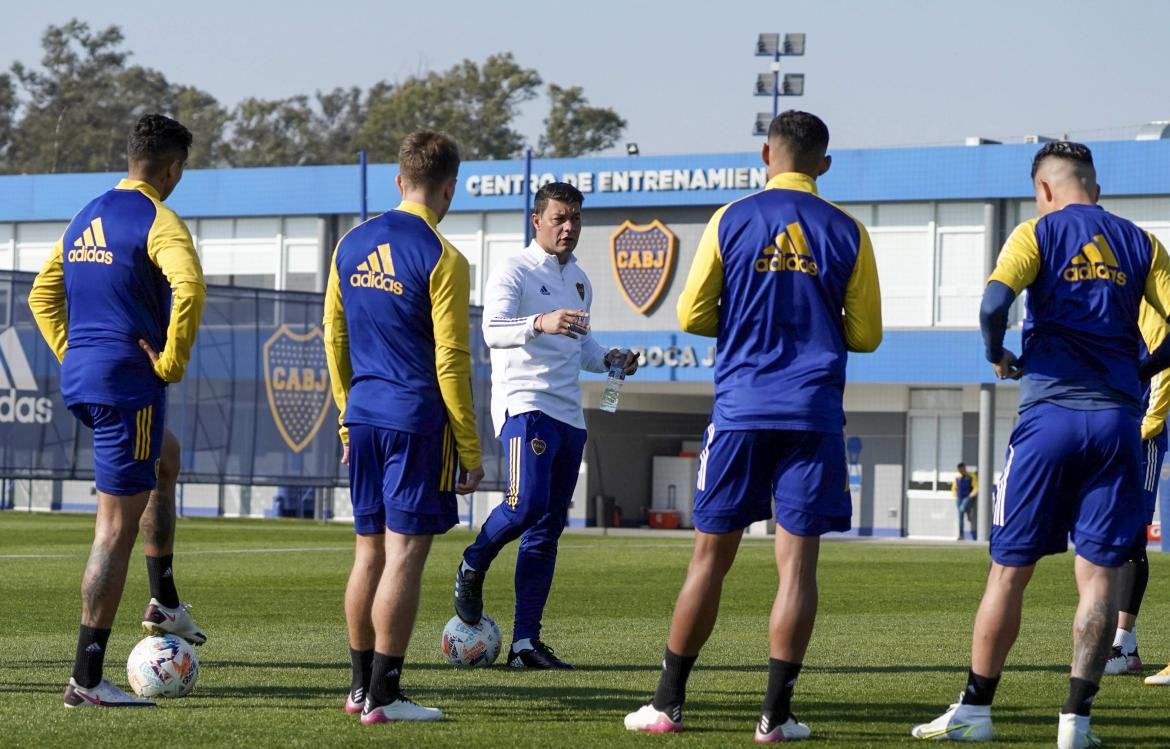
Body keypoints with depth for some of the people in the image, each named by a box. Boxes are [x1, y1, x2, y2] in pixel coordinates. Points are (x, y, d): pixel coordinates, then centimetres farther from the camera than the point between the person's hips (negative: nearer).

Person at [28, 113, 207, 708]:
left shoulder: (86, 218, 15)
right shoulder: (157, 220, -11)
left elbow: (42, 294, 23)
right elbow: (188, 286, -29)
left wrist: (70, 352, 17)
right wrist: (173, 362, -18)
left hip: (79, 379, 9)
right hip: (126, 382, -9)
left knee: (165, 458, 34)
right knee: (117, 527, -5)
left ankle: (164, 604, 32)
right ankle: (86, 679, -6)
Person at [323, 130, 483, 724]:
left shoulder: (350, 247, 9)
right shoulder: (443, 259, -11)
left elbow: (334, 339, 15)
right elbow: (451, 361, -11)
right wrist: (470, 450, -6)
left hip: (363, 415, 7)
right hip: (417, 419, -6)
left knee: (369, 551, 14)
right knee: (405, 553, -3)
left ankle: (360, 685, 20)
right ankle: (383, 696, -4)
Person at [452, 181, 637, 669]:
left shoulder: (579, 280, 19)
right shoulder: (514, 272, -5)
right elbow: (493, 330, -21)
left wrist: (606, 360, 10)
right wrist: (540, 323, -39)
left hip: (569, 414, 7)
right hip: (524, 404, -7)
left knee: (548, 527, 4)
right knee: (528, 502, -26)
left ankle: (526, 642, 5)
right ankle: (473, 567, 4)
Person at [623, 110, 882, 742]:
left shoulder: (731, 221, 1)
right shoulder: (846, 233, 3)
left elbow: (692, 316, 1)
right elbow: (865, 334, 5)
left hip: (740, 406, 0)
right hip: (814, 412, 0)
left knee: (710, 556, 8)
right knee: (797, 561, 1)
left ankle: (668, 702, 11)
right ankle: (776, 714, -2)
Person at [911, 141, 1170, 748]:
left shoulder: (1039, 233, 2)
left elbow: (994, 300, -15)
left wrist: (997, 354, 2)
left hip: (1049, 413, -2)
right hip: (1118, 419, 2)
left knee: (1010, 568, 5)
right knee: (1099, 573, 2)